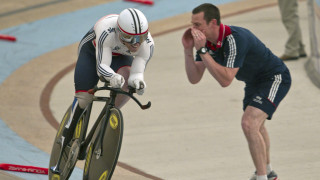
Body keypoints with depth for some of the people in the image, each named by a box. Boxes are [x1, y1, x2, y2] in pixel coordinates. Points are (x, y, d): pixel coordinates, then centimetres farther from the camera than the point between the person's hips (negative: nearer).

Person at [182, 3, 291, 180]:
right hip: (254, 82, 10)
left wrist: (202, 51, -41)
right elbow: (194, 78, -9)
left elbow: (225, 80, -40)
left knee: (249, 123, -26)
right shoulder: (206, 41, -9)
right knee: (255, 124, 27)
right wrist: (188, 50, -22)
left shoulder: (234, 39, -35)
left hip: (275, 78, -10)